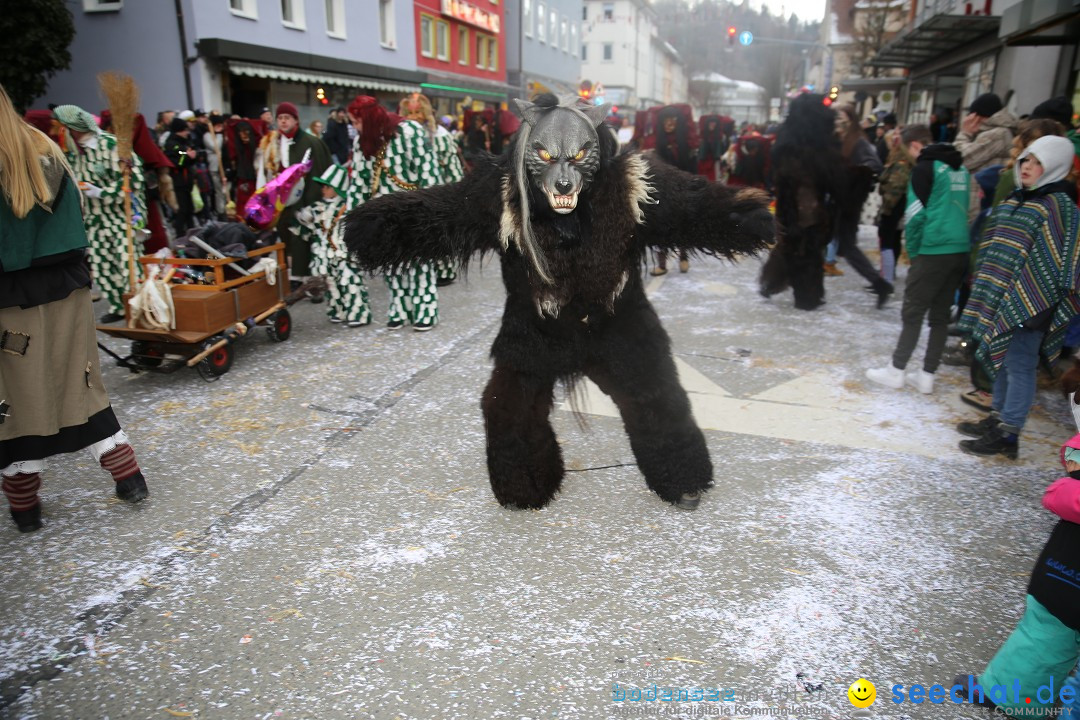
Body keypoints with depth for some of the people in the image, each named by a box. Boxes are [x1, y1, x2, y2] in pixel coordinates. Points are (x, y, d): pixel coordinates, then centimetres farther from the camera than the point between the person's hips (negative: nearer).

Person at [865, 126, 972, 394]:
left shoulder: (925, 167, -6)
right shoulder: (960, 168, 15)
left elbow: (917, 214, -10)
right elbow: (962, 208, 18)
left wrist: (913, 250, 2)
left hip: (933, 251, -7)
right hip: (960, 250, 7)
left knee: (912, 312, 2)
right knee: (941, 314, 9)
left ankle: (896, 371, 8)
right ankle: (927, 376, 14)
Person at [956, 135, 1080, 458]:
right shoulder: (1016, 199, 14)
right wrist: (984, 285, 21)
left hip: (1030, 303, -8)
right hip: (1001, 297, 8)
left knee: (1019, 365, -3)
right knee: (1002, 359, 17)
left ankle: (1008, 435, 3)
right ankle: (997, 419, 30)